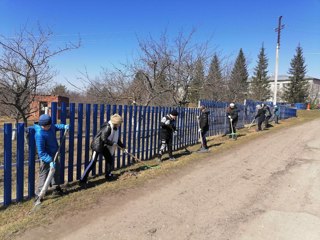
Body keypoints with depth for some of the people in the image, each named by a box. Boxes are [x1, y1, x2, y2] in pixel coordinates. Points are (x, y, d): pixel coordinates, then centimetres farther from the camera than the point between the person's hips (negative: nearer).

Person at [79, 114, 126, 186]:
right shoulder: (107, 127, -25)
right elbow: (104, 139, -28)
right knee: (92, 162, -12)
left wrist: (123, 147, 17)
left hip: (104, 146, 9)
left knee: (109, 158, 10)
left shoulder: (115, 128, 3)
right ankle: (82, 180, -7)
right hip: (97, 145, -9)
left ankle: (108, 175, 28)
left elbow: (117, 139, 15)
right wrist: (113, 144, -17)